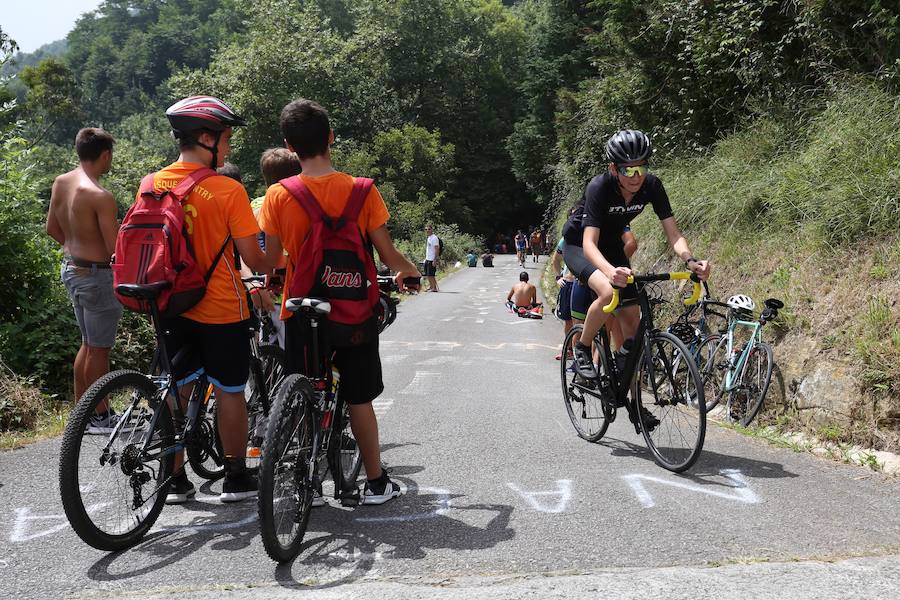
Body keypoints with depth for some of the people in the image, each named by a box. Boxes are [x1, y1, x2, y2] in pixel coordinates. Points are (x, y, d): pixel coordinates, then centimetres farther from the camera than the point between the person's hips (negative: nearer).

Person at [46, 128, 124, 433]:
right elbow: (116, 247, -22)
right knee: (99, 349, 5)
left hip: (70, 268, 9)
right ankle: (100, 416, 17)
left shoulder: (60, 182, 2)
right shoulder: (101, 196, -24)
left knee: (88, 343, 21)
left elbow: (52, 228, 12)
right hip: (96, 275, -9)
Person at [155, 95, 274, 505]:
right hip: (222, 310, -5)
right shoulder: (229, 190, -15)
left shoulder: (152, 186, 0)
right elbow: (252, 257, -13)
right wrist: (275, 272, 7)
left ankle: (175, 480, 21)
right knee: (229, 392, 8)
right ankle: (236, 478, 19)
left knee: (176, 391, 13)